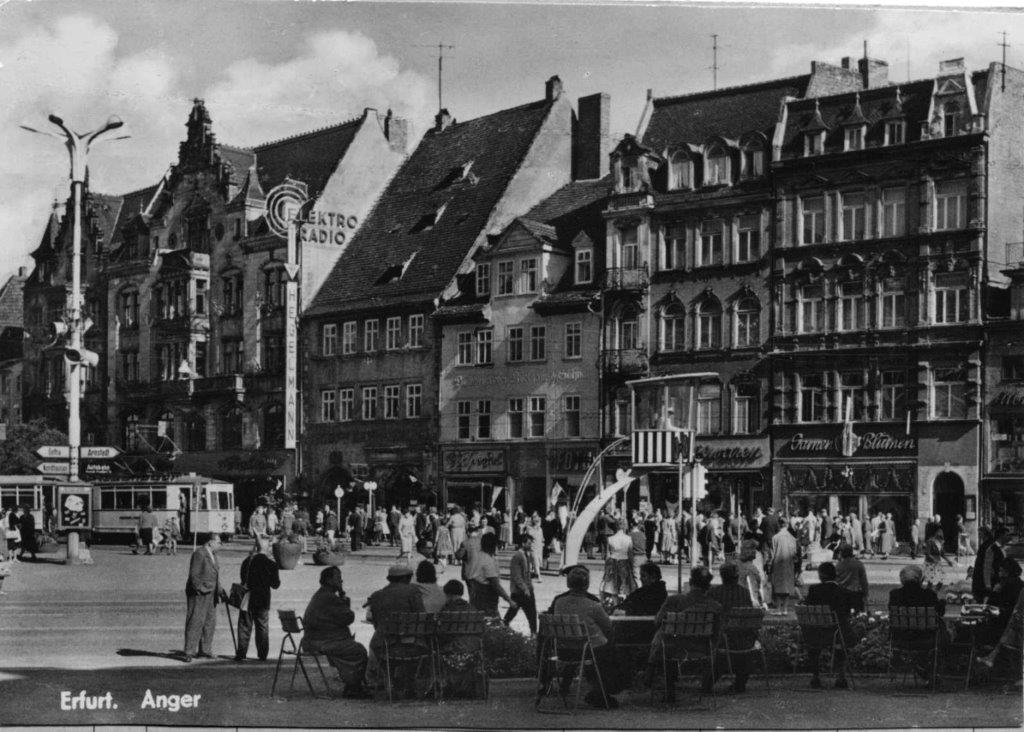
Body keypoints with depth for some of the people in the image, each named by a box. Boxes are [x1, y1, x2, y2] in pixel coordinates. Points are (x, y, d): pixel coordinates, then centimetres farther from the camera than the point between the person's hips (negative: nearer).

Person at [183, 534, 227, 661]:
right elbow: (194, 575, -16)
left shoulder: (213, 555, 18)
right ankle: (189, 653, -8)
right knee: (195, 622, -9)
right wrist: (200, 590, -19)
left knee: (210, 623, 9)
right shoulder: (199, 554, -11)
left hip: (210, 595, 9)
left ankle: (204, 650, 16)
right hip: (199, 593, -9)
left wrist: (220, 591, 14)